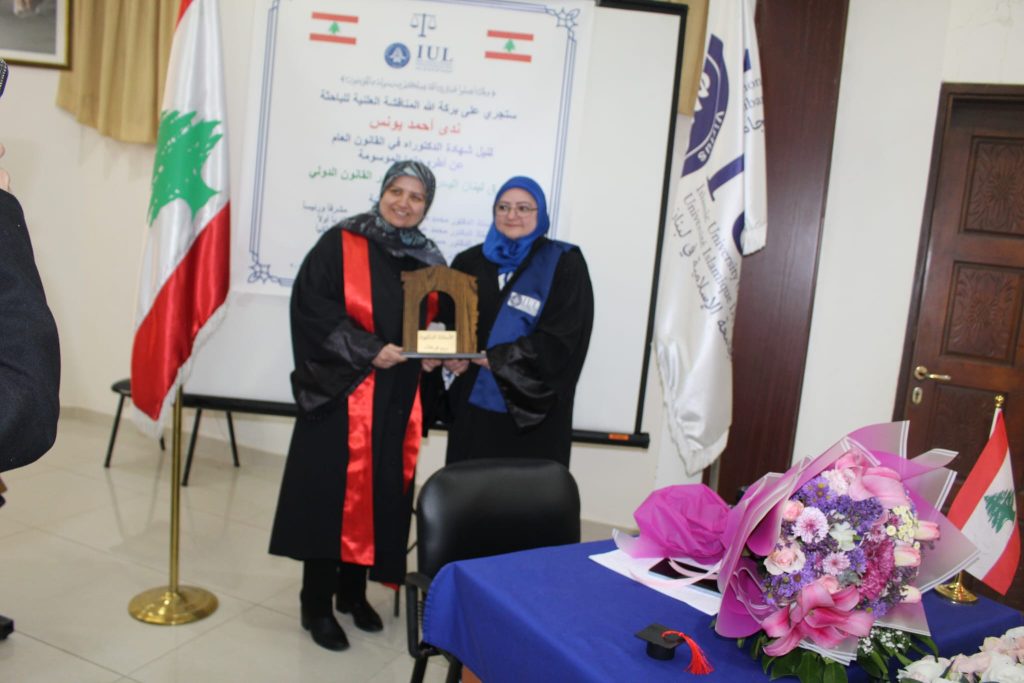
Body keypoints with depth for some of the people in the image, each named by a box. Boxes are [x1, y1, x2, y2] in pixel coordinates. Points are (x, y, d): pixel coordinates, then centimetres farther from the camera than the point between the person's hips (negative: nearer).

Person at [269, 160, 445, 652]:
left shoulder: (429, 260, 11)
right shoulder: (339, 244, -4)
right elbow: (311, 308, -11)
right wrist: (369, 352, -18)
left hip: (399, 398, 5)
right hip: (342, 393, -5)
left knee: (381, 494, 9)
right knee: (331, 494, -2)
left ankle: (353, 592, 25)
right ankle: (316, 604, 11)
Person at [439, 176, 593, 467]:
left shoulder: (564, 264, -2)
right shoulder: (468, 262, 11)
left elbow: (560, 340, -10)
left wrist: (497, 359, -14)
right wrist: (452, 356, -10)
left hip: (532, 411, -4)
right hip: (472, 406, 4)